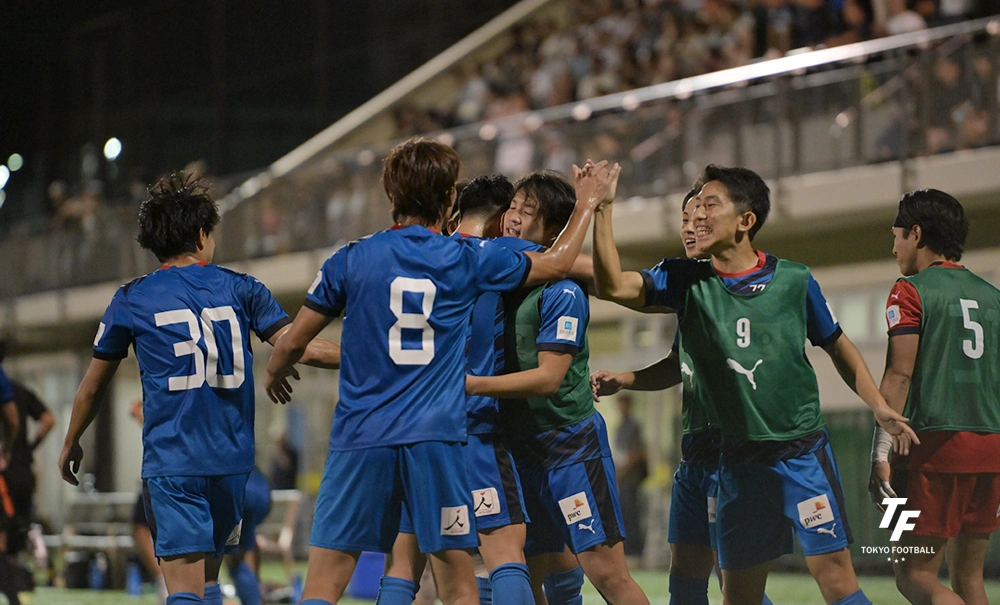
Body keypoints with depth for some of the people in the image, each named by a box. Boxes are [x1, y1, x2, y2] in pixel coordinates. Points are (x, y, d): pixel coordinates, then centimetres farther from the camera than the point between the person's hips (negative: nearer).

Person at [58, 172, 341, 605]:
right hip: (232, 459, 3)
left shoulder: (131, 300, 4)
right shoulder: (240, 289, 6)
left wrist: (71, 443, 29)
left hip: (171, 462, -3)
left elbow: (93, 386, 14)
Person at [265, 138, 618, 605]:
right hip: (436, 439, 0)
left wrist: (273, 375, 32)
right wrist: (587, 203, 34)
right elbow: (557, 263, 18)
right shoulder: (468, 259, 4)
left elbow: (294, 341, 9)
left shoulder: (350, 260, 3)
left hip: (360, 438, 0)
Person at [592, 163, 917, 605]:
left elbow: (838, 347, 12)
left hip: (802, 449, -2)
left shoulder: (794, 281, -1)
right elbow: (613, 286, -12)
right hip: (739, 462, 3)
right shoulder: (687, 282, 2)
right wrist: (602, 211, -19)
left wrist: (879, 407, 2)